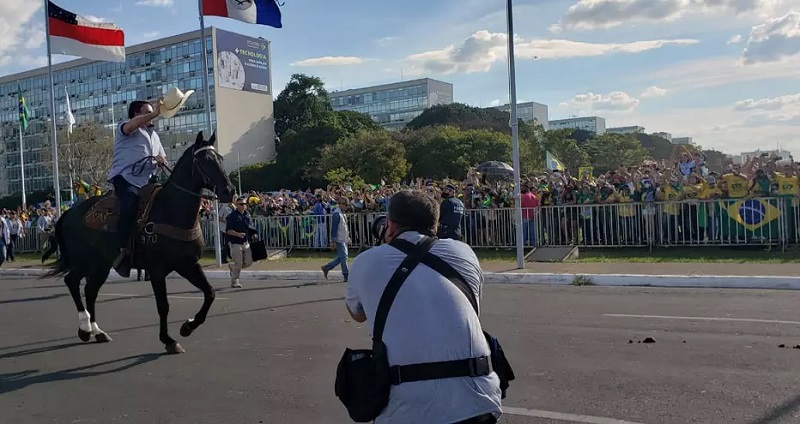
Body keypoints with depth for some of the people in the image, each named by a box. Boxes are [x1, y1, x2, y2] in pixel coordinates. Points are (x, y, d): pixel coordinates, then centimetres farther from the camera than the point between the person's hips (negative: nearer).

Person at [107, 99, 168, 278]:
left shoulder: (153, 134, 28)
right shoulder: (127, 128, 6)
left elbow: (163, 158, 32)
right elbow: (130, 126, -21)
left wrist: (161, 160, 7)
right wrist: (154, 113, -22)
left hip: (145, 182, 8)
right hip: (125, 178, -8)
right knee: (130, 206, -33)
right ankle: (123, 252, -33)